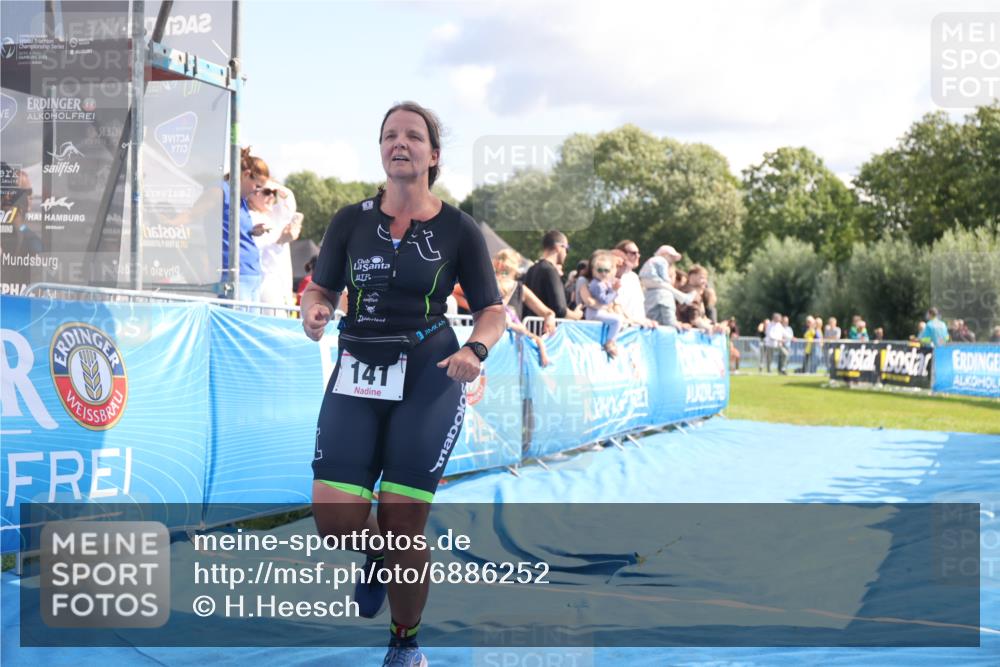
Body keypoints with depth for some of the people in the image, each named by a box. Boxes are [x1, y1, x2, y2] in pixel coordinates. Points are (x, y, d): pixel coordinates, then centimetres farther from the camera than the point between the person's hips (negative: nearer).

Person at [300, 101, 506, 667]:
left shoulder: (458, 229, -1)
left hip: (429, 379, -2)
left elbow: (493, 309, 4)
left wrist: (475, 350, -16)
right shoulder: (351, 220, 4)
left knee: (403, 524, -2)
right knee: (334, 519, -9)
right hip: (357, 375, 2)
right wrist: (315, 311, -12)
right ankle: (376, 557, 30)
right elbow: (322, 288, 12)